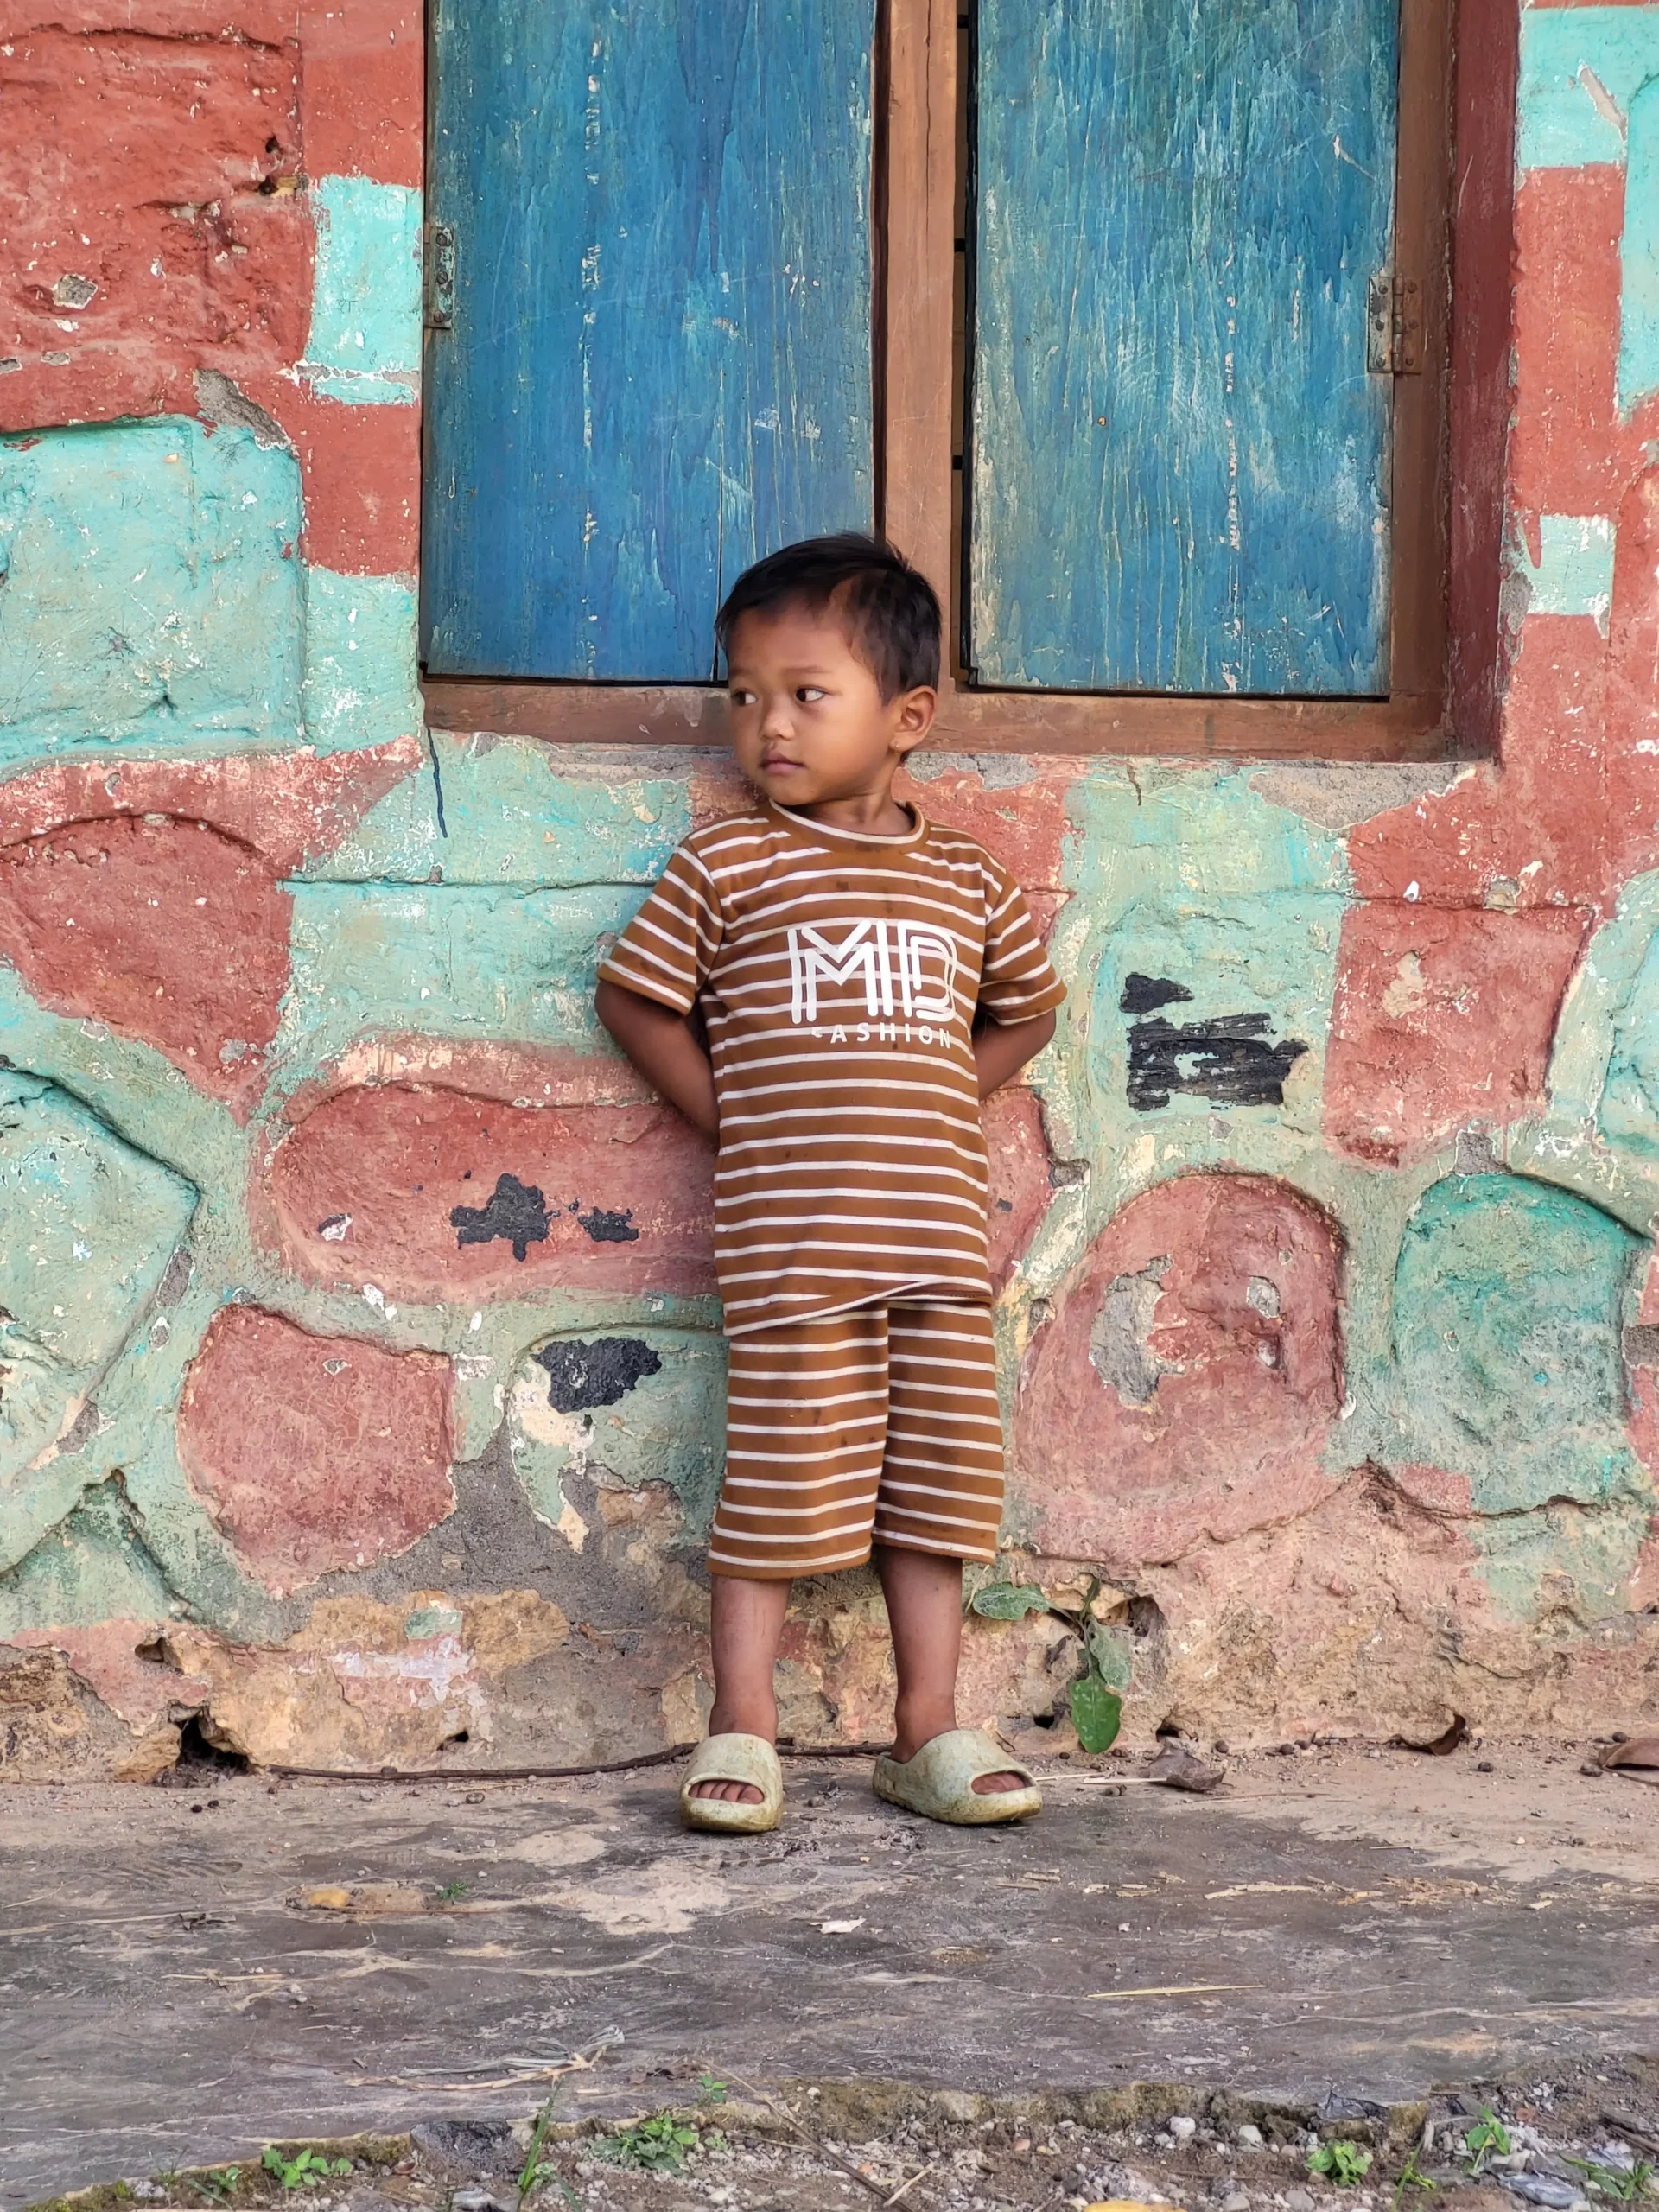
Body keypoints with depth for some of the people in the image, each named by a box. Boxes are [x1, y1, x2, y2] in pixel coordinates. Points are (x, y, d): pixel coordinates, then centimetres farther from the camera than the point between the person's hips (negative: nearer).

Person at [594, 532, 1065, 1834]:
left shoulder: (969, 884, 10)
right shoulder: (726, 869, 0)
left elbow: (1028, 1007, 24)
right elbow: (635, 999, 5)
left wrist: (934, 1109, 10)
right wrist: (735, 1119, -1)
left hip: (940, 1237, 4)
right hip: (791, 1244, -4)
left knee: (937, 1476, 7)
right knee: (785, 1481, -2)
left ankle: (931, 1735, 16)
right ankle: (743, 1733, 8)